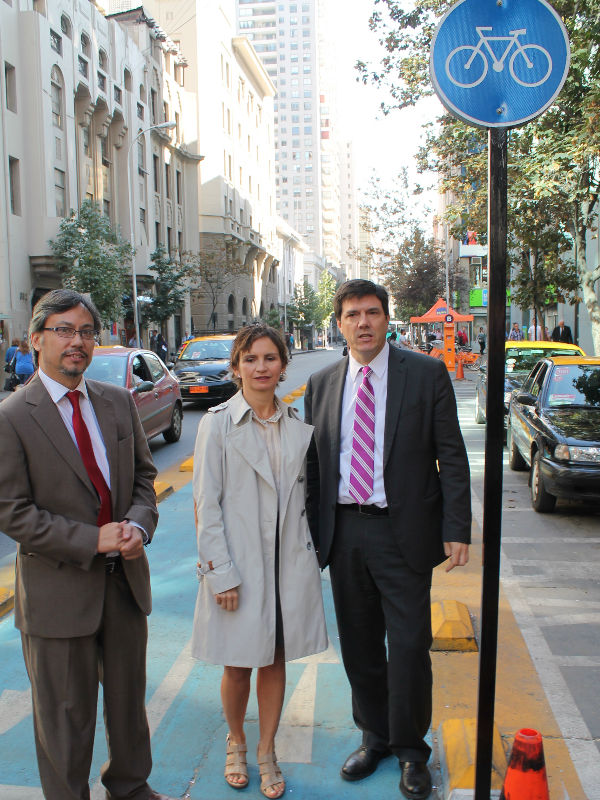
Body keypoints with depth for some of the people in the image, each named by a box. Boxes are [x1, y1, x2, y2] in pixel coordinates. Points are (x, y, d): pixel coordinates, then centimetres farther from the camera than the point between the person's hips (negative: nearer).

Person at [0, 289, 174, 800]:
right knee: (66, 714, 12)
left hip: (125, 577, 5)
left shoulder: (119, 402, 4)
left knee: (129, 696, 22)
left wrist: (138, 525, -11)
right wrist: (94, 540, -20)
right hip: (59, 587, -5)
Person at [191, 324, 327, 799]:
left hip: (288, 562, 3)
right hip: (238, 564, -3)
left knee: (275, 662, 13)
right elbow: (206, 503, -8)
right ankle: (236, 743, 37)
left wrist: (309, 551, 6)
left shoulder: (297, 425, 4)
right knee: (238, 666, 9)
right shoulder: (218, 423, -7)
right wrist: (221, 572, -11)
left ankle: (266, 753, 33)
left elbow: (302, 496, 11)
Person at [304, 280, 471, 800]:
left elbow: (451, 457, -4)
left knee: (409, 647, 4)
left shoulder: (427, 374, -2)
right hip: (343, 533, 3)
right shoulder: (321, 385, 8)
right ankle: (374, 738, 36)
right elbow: (313, 463, 11)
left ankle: (410, 750, 28)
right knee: (360, 646, 15)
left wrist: (456, 531, -10)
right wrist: (310, 532, 6)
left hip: (403, 532, -3)